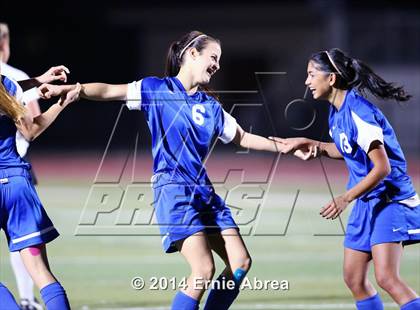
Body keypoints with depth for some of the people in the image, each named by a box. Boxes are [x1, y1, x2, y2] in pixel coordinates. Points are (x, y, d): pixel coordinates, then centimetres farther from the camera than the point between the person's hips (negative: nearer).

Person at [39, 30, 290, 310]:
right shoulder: (156, 89, -1)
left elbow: (242, 138, 24)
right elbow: (108, 91, -5)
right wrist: (66, 89, -17)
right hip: (173, 190, -7)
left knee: (241, 262, 1)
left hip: (204, 191, 7)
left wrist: (285, 147, 21)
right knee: (204, 269, -19)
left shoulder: (211, 106, 14)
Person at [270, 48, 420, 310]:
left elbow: (382, 167, -24)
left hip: (391, 199, -10)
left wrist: (346, 198, -26)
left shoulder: (358, 112, -22)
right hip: (367, 202, 10)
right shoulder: (337, 111, 6)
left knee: (387, 278, -22)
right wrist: (315, 146, 9)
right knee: (354, 279, 8)